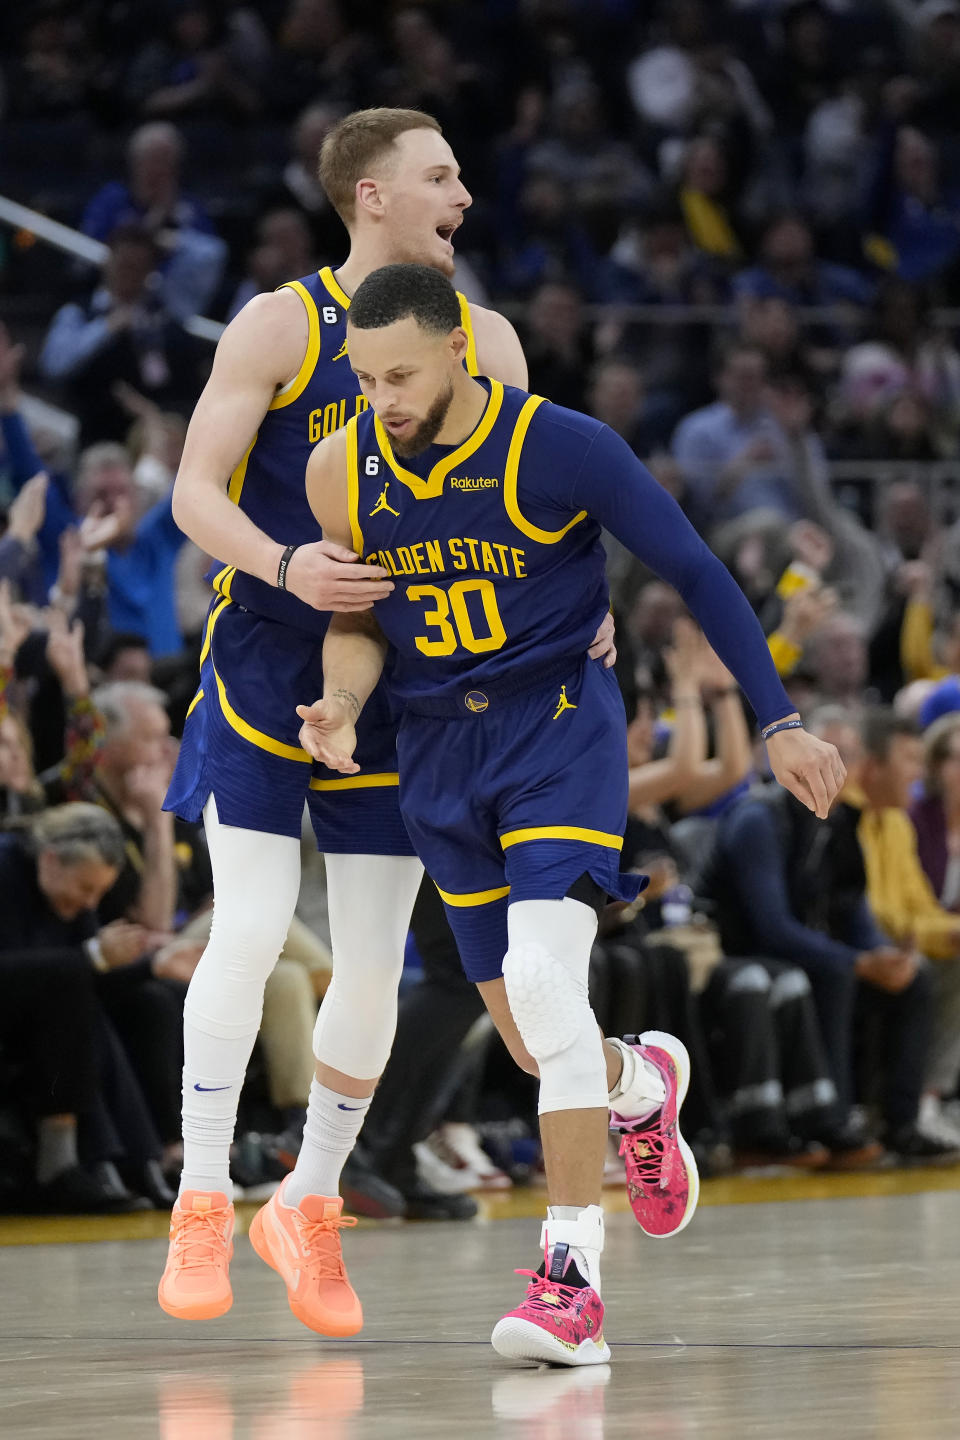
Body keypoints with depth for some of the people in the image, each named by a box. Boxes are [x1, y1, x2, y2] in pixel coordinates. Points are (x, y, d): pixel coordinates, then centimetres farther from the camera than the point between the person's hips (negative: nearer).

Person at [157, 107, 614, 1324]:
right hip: (267, 664, -4)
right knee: (250, 929, -13)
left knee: (373, 963, 3)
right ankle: (202, 1203, -5)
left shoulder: (483, 342, 5)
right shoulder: (280, 327, -7)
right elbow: (194, 492, -9)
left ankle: (309, 1204, 18)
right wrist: (285, 567, -28)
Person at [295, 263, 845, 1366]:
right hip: (437, 751, 5)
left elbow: (694, 575, -6)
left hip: (558, 725, -5)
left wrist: (778, 722, -5)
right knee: (528, 1039, 8)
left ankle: (571, 1278, -22)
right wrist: (340, 702, -12)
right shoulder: (341, 473, -4)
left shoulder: (561, 447, -15)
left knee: (543, 979, -25)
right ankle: (640, 1083, 45)